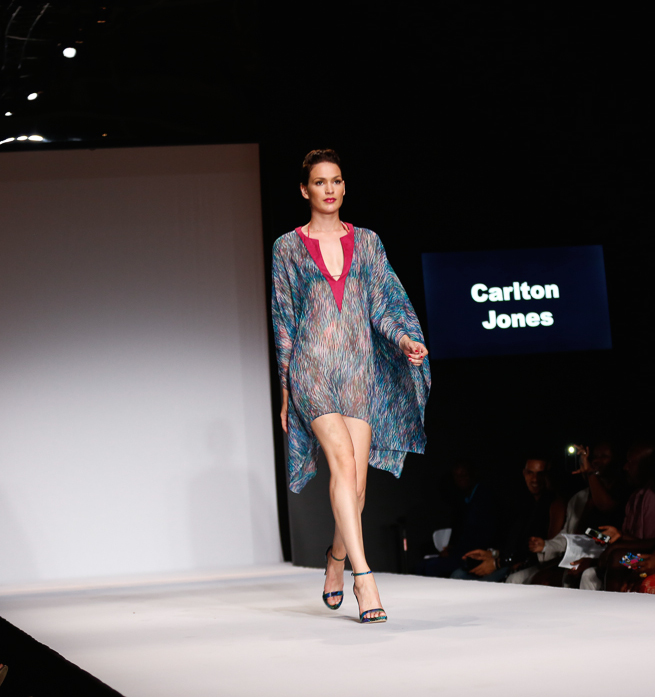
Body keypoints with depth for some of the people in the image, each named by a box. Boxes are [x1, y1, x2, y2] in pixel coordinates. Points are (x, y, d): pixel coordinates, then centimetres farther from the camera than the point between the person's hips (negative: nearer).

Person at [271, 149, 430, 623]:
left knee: (357, 481, 0)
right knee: (343, 459, -20)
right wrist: (286, 388, 4)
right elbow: (283, 321, 7)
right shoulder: (288, 247, 7)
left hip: (361, 367, 3)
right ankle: (363, 576, -25)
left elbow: (383, 304, 7)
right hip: (312, 366, -3)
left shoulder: (366, 242, 13)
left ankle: (336, 559, 26)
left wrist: (405, 339, -13)